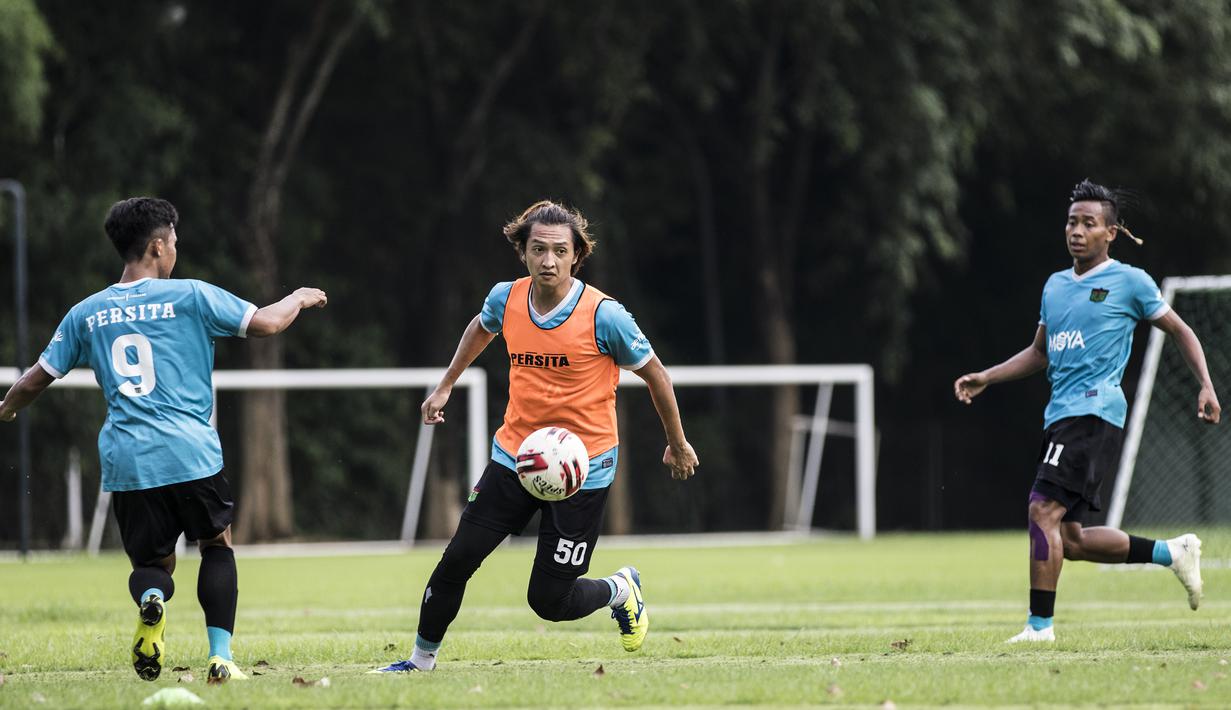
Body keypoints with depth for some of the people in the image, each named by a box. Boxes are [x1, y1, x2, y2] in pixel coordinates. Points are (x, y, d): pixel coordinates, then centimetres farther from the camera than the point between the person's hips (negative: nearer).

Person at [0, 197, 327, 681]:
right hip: (191, 456, -2)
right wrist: (299, 298, 21)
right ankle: (220, 656, 1)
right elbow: (266, 323, 0)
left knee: (151, 563, 15)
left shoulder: (86, 314, 9)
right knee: (217, 547, 16)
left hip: (124, 462, 2)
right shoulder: (189, 296, -1)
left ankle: (151, 600, -22)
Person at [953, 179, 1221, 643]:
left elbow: (1180, 331, 7)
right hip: (1061, 414, 8)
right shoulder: (1055, 286, 19)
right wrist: (984, 379, 20)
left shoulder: (1129, 281, 0)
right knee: (1069, 540, 6)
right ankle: (1172, 553, 22)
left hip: (1094, 410, -8)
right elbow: (1039, 353, 30)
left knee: (1043, 509, -19)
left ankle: (1040, 624, -16)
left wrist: (1206, 386, -3)